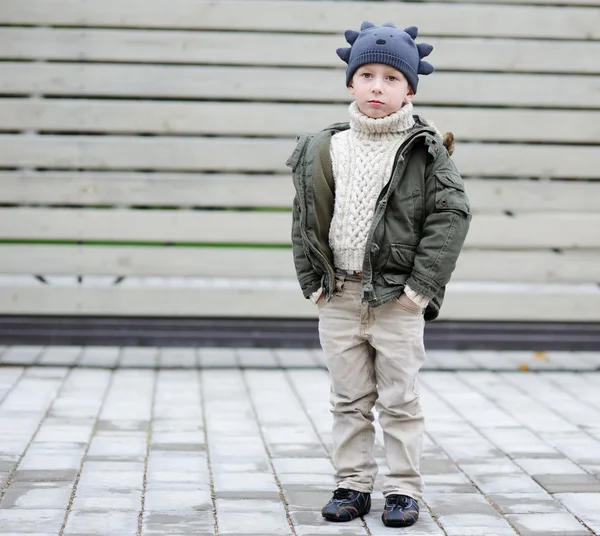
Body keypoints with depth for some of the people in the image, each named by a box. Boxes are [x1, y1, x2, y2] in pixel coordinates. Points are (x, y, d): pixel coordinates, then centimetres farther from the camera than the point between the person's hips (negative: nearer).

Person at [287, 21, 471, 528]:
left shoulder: (425, 151, -6)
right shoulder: (325, 151, 3)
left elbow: (452, 214, -10)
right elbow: (306, 218, 9)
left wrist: (421, 286, -14)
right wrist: (313, 282, 2)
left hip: (397, 300, -3)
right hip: (339, 299, 3)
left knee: (400, 401, 5)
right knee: (350, 400, 11)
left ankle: (404, 489, 14)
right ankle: (353, 484, 20)